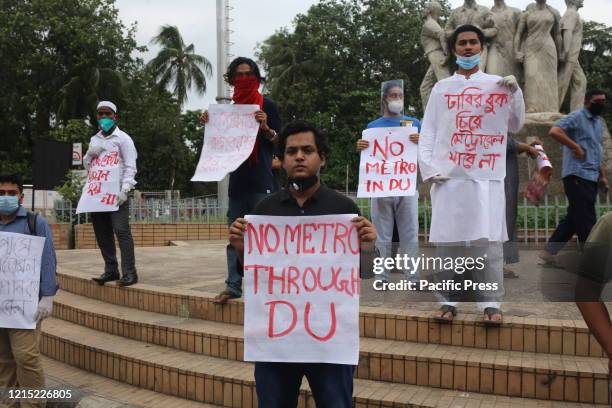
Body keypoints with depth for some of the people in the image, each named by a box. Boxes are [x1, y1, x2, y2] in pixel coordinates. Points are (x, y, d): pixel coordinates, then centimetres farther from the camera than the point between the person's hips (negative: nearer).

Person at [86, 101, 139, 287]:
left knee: (121, 230, -13)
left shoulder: (123, 138, 1)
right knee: (102, 232, 6)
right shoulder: (95, 139, 20)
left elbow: (130, 167, -6)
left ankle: (129, 272, -13)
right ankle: (111, 270, 13)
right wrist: (90, 153, 0)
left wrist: (125, 190, -18)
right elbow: (86, 164, 22)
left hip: (116, 191, -6)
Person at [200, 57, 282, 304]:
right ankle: (233, 286, 12)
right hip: (237, 180, 6)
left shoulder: (267, 106, 1)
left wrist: (265, 128, -20)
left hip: (261, 181, -5)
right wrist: (210, 124, 4)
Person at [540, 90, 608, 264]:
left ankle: (549, 251, 16)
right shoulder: (576, 117, -6)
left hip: (592, 177, 9)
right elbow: (554, 131, -22)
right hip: (577, 176, -9)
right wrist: (577, 147, -19)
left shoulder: (599, 122, 21)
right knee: (586, 220, -6)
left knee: (574, 218, 10)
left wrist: (603, 175, 21)